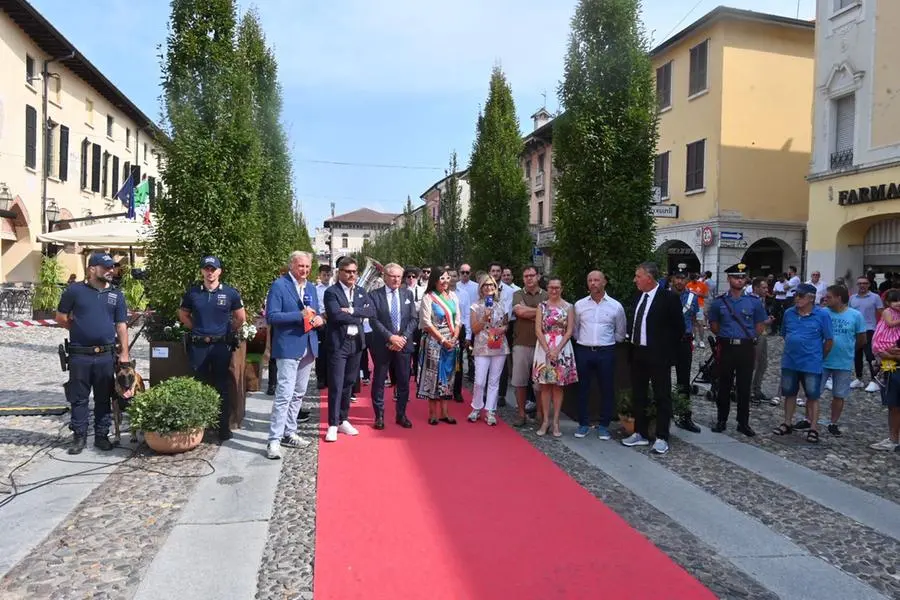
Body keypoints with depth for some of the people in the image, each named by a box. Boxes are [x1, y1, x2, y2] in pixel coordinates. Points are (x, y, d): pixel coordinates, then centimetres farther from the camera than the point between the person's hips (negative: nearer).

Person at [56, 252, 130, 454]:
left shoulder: (116, 294, 5)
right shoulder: (75, 290, -1)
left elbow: (121, 326, 4)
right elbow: (61, 317, 7)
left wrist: (124, 353, 0)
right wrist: (80, 331, 3)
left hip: (106, 356, 2)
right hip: (80, 355, -2)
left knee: (104, 398, 10)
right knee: (79, 398, 7)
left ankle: (102, 436, 20)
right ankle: (79, 437, 17)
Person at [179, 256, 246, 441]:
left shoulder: (230, 292, 0)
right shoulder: (192, 292, 4)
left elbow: (241, 317, 8)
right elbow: (183, 315, 15)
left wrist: (227, 331, 7)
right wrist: (198, 329, 7)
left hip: (221, 345, -1)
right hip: (198, 345, 1)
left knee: (222, 386, 3)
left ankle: (224, 427, 10)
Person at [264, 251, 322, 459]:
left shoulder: (311, 288, 14)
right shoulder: (279, 285, -7)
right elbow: (271, 317, -15)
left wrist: (318, 319, -5)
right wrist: (300, 315, -22)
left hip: (308, 347, 7)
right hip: (288, 347, -7)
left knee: (298, 394, 13)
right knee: (284, 394, -11)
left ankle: (289, 434, 24)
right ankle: (274, 440, -5)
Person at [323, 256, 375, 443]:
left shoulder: (361, 291, 12)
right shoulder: (331, 292, -6)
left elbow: (371, 311, -1)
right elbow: (336, 315, -20)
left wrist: (352, 311, -14)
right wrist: (359, 317, -9)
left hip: (357, 343, 6)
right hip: (338, 343, -6)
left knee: (349, 383, 13)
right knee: (336, 385, -4)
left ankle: (343, 420, 23)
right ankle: (333, 424, 3)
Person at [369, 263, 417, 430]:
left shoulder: (407, 294, 8)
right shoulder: (375, 295, -2)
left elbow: (413, 319, 4)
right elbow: (373, 321, -10)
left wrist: (403, 337, -10)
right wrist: (391, 337, -18)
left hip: (404, 344, 3)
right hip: (382, 345, -2)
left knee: (403, 382, 8)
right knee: (379, 381, 5)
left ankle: (401, 415, 21)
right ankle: (379, 416, 17)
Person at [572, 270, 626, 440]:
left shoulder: (616, 306, 0)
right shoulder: (579, 305, 3)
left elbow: (620, 334, 11)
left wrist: (607, 342, 11)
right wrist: (584, 340, 11)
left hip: (606, 352, -1)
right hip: (583, 351, 1)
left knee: (607, 389, 5)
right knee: (583, 388, 7)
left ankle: (604, 425, 17)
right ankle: (583, 424, 19)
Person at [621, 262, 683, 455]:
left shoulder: (669, 298, -12)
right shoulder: (637, 297, 8)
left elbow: (679, 327, -8)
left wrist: (667, 349, -4)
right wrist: (633, 342, 10)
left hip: (658, 355, -7)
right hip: (638, 354, 7)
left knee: (662, 396, 3)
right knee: (638, 395, 14)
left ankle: (662, 437, 10)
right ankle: (640, 433, 25)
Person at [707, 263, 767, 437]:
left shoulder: (754, 302, 2)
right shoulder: (719, 302, 2)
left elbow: (760, 325, 10)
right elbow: (713, 325, 11)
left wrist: (748, 338, 6)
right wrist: (726, 337, 9)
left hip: (747, 349, 0)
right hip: (726, 348, 0)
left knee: (744, 387, 5)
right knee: (724, 386, 7)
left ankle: (743, 423, 15)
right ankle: (721, 420, 17)